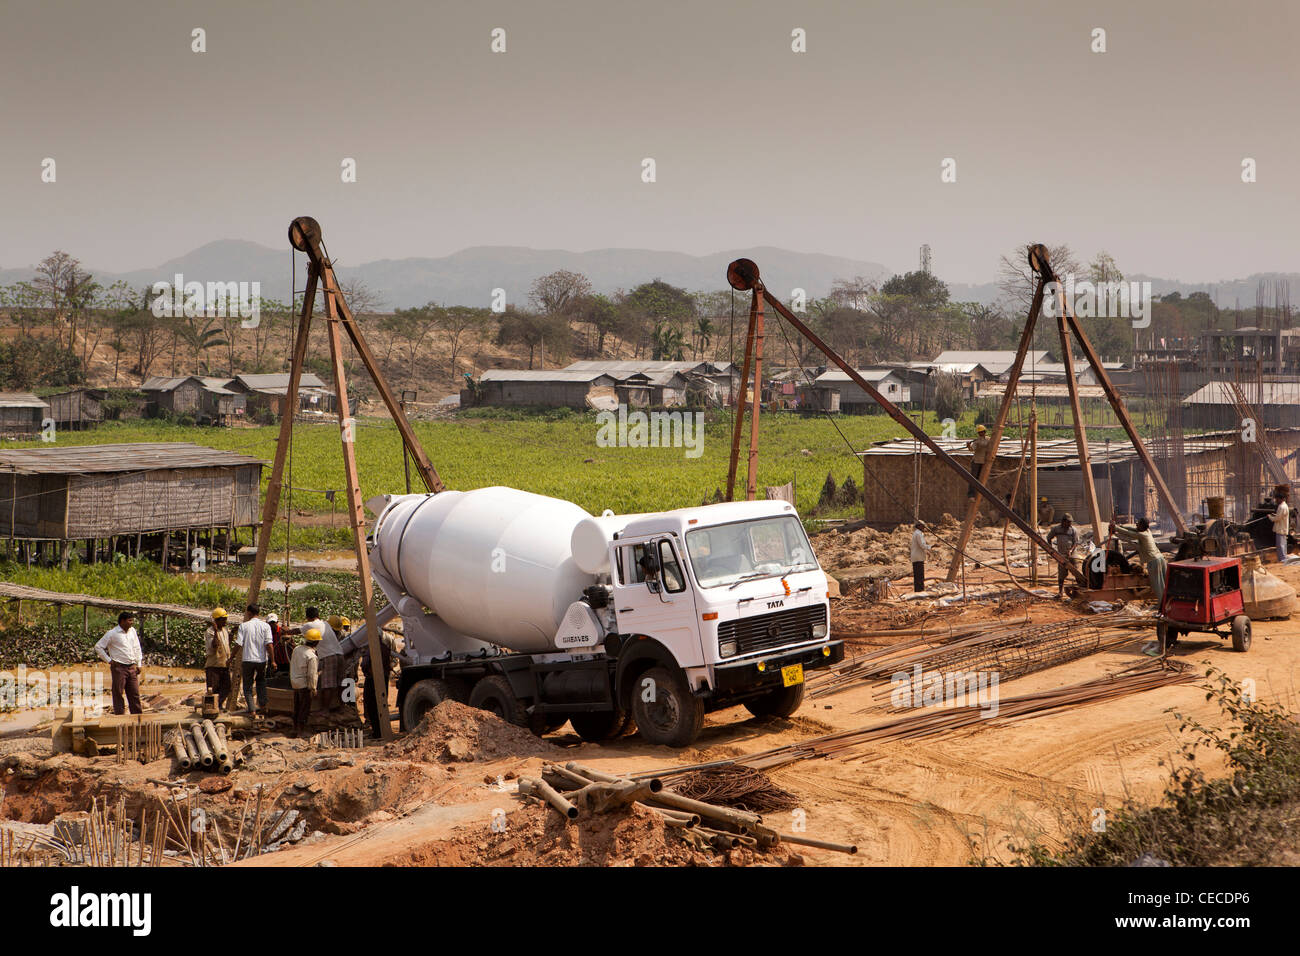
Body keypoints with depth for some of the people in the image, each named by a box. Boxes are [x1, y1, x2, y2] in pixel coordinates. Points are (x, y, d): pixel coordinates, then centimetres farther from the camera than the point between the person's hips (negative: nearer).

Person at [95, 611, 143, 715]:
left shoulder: (132, 631, 11)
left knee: (135, 693, 6)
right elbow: (98, 647, -3)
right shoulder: (112, 634, -6)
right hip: (119, 667, -5)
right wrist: (109, 660, -5)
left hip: (132, 667, 5)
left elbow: (137, 648, 21)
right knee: (118, 693, -1)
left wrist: (138, 664, 14)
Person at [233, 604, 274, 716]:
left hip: (248, 659, -2)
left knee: (248, 685, 9)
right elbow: (268, 644, -8)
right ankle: (262, 705, 13)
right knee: (261, 681, 25)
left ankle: (252, 709, -1)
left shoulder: (244, 626, -5)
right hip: (261, 659, 2)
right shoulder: (265, 626, -3)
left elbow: (239, 645, -7)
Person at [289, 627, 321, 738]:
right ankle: (301, 731, 6)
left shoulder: (297, 649, 0)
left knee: (297, 708, 18)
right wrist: (313, 689, -10)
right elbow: (311, 675, -20)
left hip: (295, 683, 8)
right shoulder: (311, 656, -23)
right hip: (305, 685, -8)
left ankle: (295, 729, 26)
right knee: (305, 709, 3)